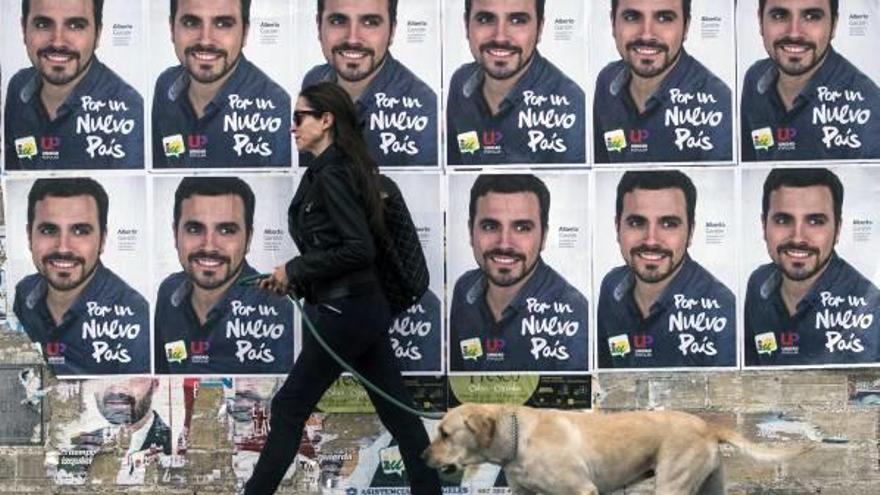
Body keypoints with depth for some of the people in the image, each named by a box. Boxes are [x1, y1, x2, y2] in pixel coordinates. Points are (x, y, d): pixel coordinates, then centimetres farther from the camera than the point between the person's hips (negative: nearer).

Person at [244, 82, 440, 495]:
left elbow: (359, 250, -23)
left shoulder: (330, 175, -16)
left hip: (342, 314, -9)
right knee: (394, 407, 8)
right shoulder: (344, 168, 12)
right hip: (366, 308, 9)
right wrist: (293, 278, 11)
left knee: (289, 407, 2)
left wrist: (295, 269, -14)